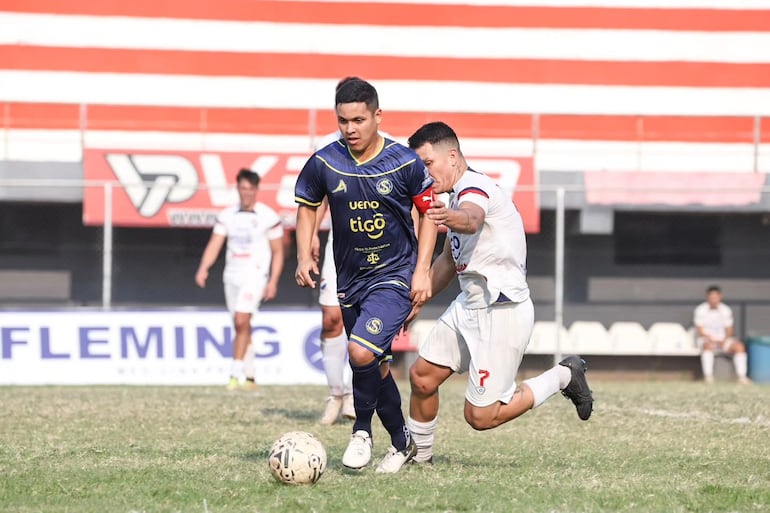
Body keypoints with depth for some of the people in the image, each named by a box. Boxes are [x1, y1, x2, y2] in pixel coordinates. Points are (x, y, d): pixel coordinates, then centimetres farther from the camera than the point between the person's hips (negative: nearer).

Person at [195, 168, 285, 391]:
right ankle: (249, 377, 16)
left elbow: (277, 252, 1)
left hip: (255, 274, -5)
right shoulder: (226, 216, 8)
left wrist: (273, 281, -7)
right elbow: (214, 245, 2)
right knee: (241, 326, 9)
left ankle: (236, 374, -20)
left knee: (241, 322, -19)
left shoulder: (268, 217, -2)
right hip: (231, 274, 5)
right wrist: (203, 268, -15)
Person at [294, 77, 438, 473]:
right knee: (376, 368, 13)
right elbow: (307, 206, 11)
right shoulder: (324, 163, -6)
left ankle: (362, 431, -3)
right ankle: (402, 441, 33)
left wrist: (422, 271, -6)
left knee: (362, 352, -25)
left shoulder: (405, 162, -12)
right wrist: (304, 256, -1)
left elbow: (429, 213, 1)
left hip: (395, 275, -4)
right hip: (350, 279, 4)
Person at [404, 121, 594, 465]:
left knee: (481, 416, -8)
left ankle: (562, 377, 9)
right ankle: (418, 453, 23)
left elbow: (472, 219, -46)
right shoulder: (457, 196, 15)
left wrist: (451, 218, -69)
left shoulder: (474, 188, -19)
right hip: (468, 305, 10)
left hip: (502, 313, -10)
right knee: (421, 376, 4)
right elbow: (449, 260, 29)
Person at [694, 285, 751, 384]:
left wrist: (724, 340, -13)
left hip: (723, 340, 3)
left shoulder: (726, 310, 4)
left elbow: (729, 329, 6)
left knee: (739, 346, -23)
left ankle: (742, 376, -26)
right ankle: (708, 376, -41)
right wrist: (711, 339, -22)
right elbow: (699, 331, -7)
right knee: (709, 346, -39)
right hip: (706, 340, -3)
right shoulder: (700, 310, -5)